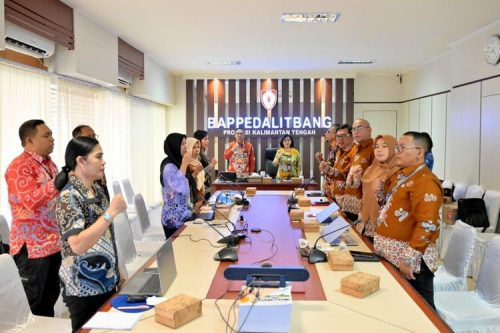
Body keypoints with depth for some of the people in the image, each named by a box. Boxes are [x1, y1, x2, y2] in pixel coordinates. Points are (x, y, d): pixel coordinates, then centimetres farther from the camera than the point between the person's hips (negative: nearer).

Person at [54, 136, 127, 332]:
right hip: (84, 288, -8)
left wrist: (116, 271, 16)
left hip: (106, 280, 8)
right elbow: (78, 245, -29)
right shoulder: (69, 196, -19)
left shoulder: (97, 189, 5)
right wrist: (111, 212, -31)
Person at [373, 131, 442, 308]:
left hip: (410, 258, -9)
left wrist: (409, 259, -25)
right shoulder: (401, 175, 11)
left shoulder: (425, 181, -18)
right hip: (391, 254, 9)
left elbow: (427, 225, -25)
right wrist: (382, 191, 5)